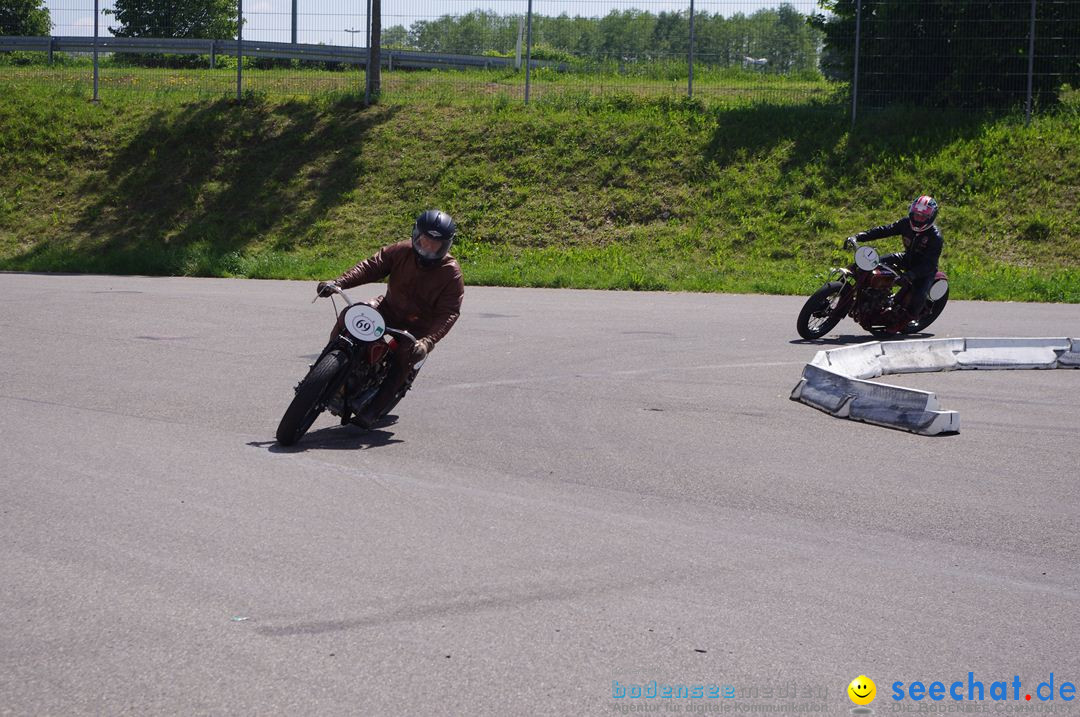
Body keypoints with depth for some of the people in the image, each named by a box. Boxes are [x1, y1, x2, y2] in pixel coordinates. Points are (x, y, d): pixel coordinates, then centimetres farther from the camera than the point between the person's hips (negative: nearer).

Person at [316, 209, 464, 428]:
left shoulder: (451, 273, -14)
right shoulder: (402, 251, -5)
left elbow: (449, 313, -19)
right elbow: (372, 266, -10)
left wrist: (427, 341, -35)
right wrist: (338, 282, -26)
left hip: (419, 327, -3)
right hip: (389, 308, 3)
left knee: (406, 357, -31)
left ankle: (371, 412, -29)